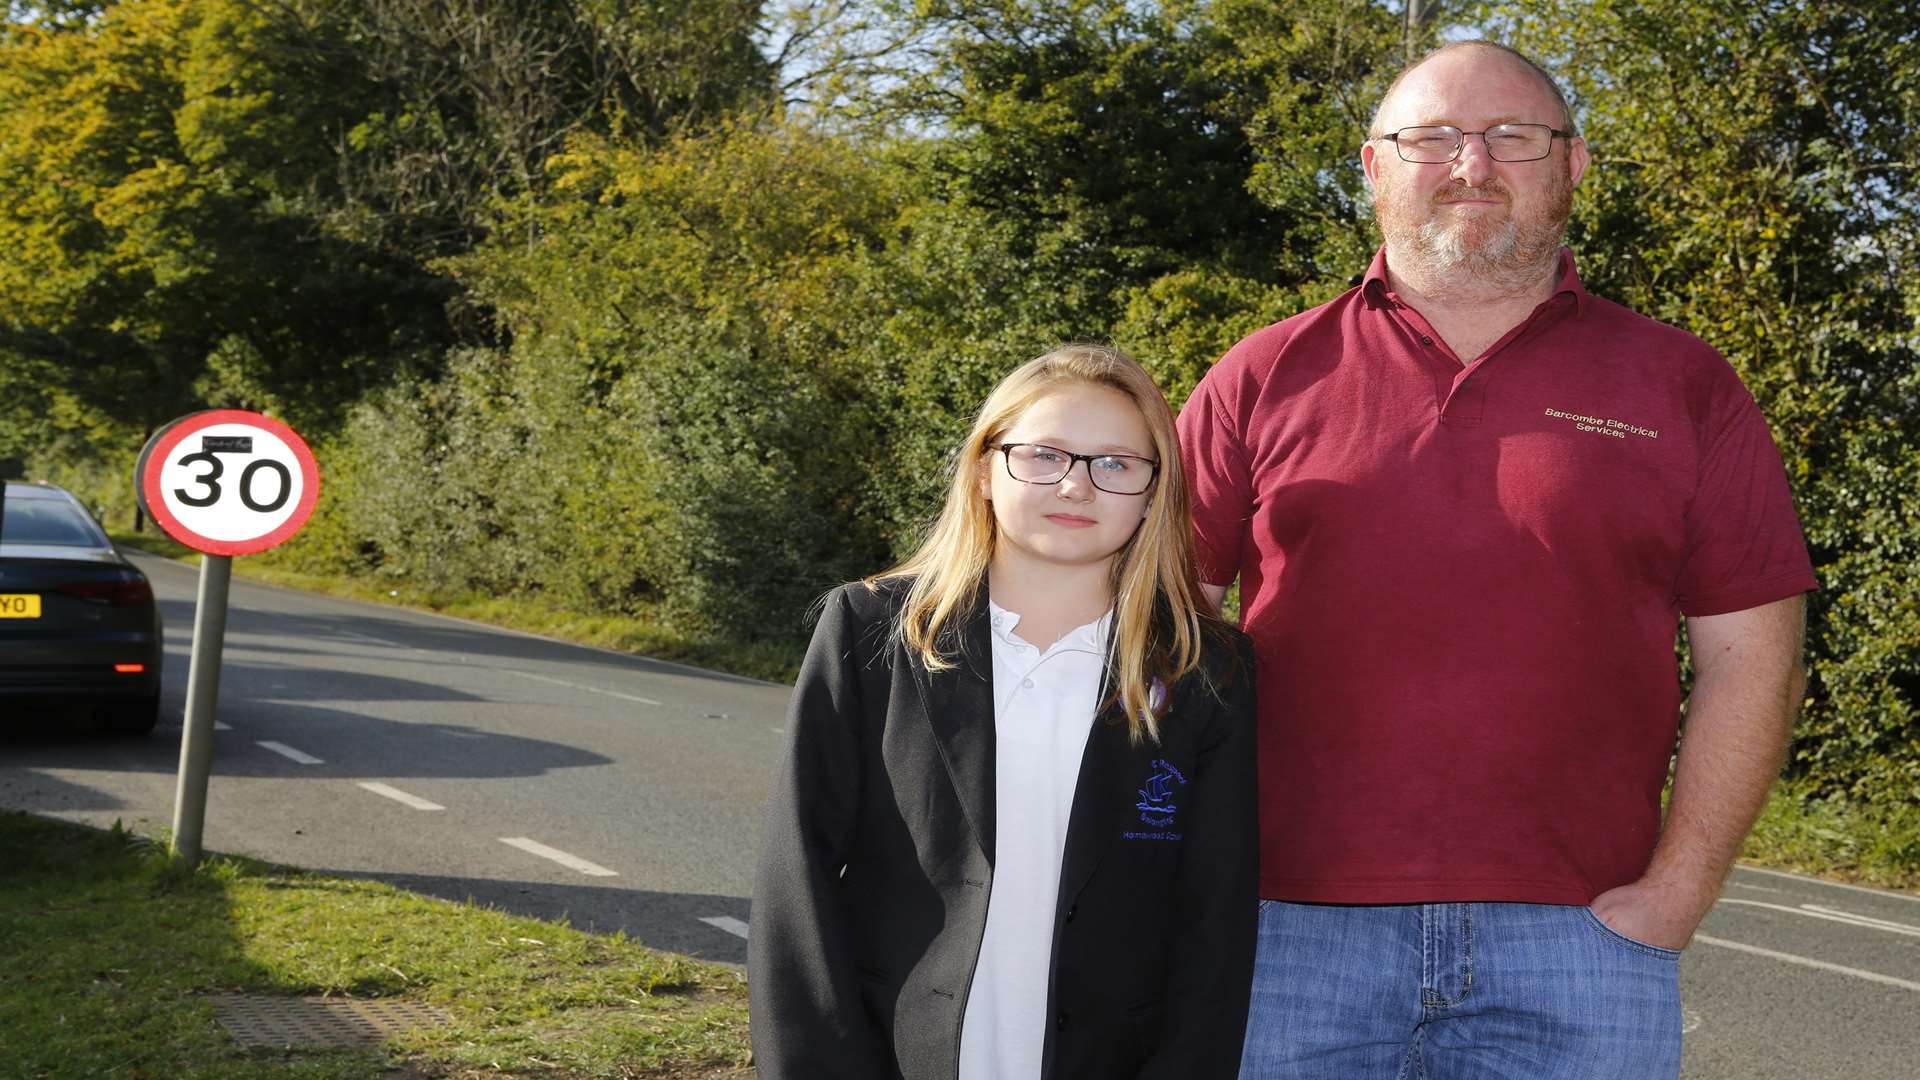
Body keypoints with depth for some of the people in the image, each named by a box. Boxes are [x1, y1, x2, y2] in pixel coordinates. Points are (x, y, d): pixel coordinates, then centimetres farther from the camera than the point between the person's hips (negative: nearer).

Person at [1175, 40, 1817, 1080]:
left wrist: (1674, 894, -4)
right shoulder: (1263, 379, 7)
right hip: (1297, 934, 0)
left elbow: (1747, 653, 5)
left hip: (1578, 940, 0)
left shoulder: (1678, 385, 7)